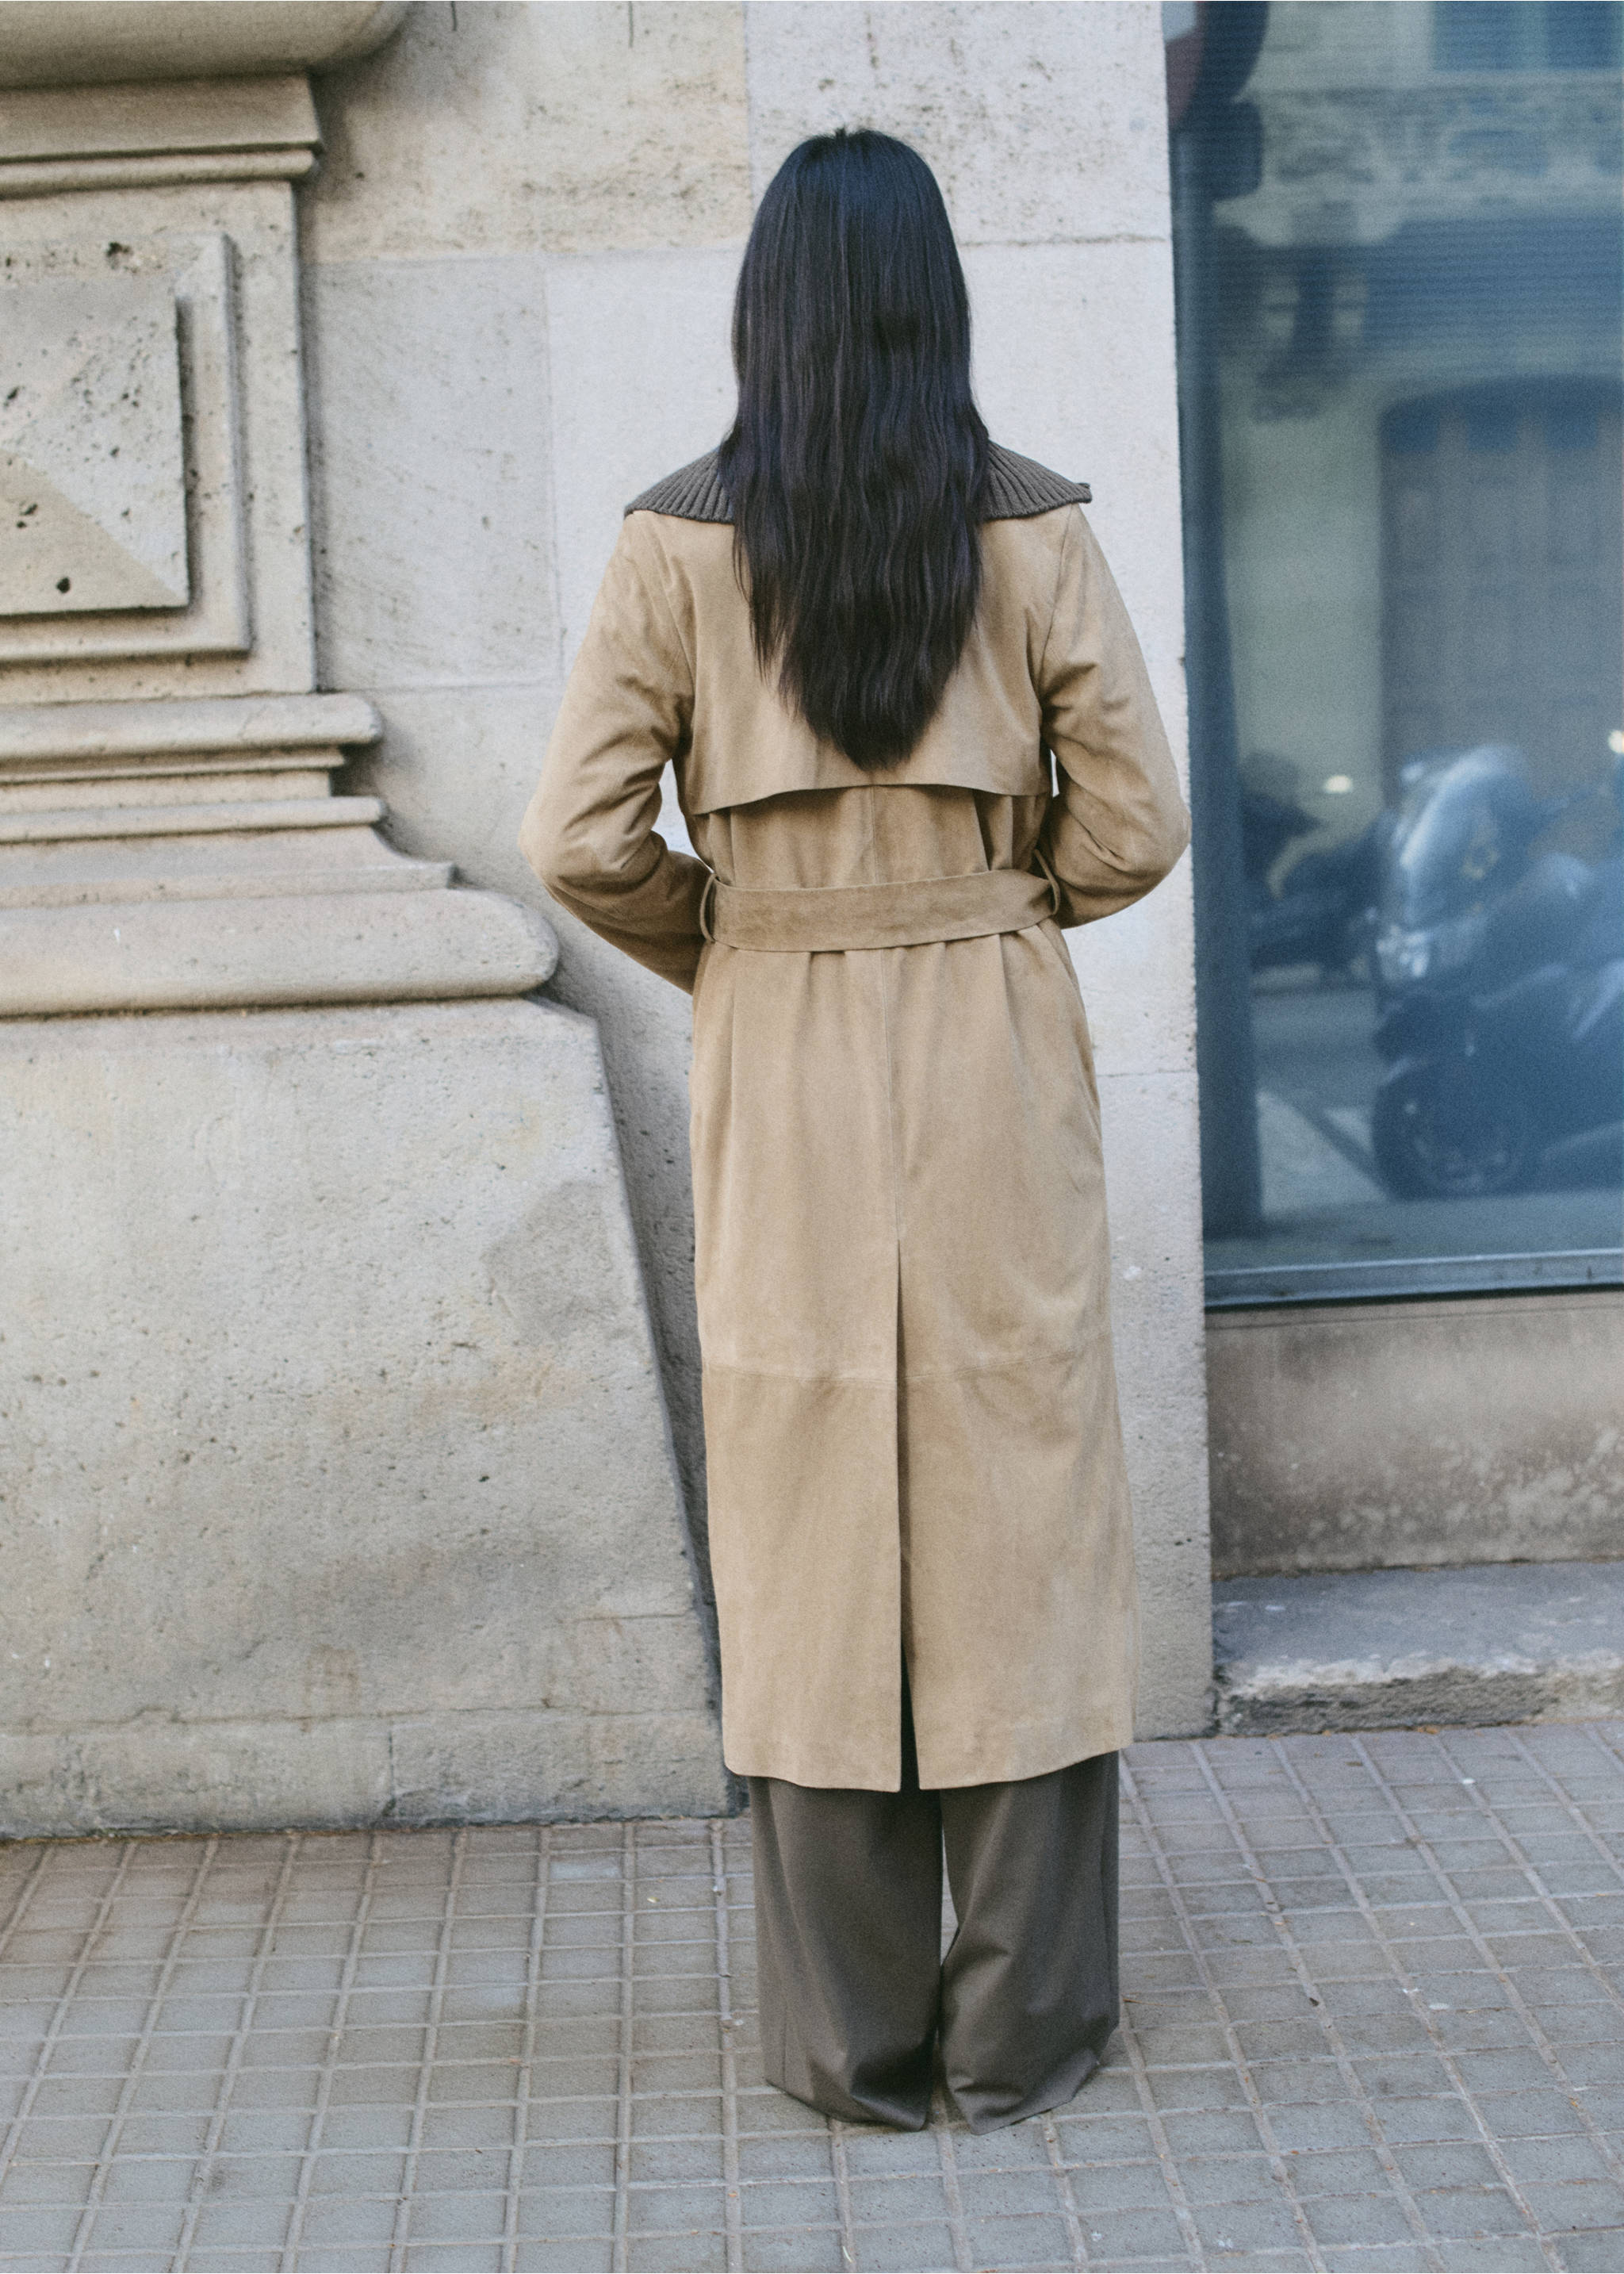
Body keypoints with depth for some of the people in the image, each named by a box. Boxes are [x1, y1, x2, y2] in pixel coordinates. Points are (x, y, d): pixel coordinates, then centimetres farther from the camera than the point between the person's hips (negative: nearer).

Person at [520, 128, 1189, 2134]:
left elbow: (579, 841, -8)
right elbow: (1133, 826, -3)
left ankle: (855, 2036, 16)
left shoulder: (679, 543, -5)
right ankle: (1028, 2024, 14)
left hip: (783, 1074, 0)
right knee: (1018, 1514, 8)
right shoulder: (1035, 531, -3)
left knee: (816, 1528, 7)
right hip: (999, 1062, 0)